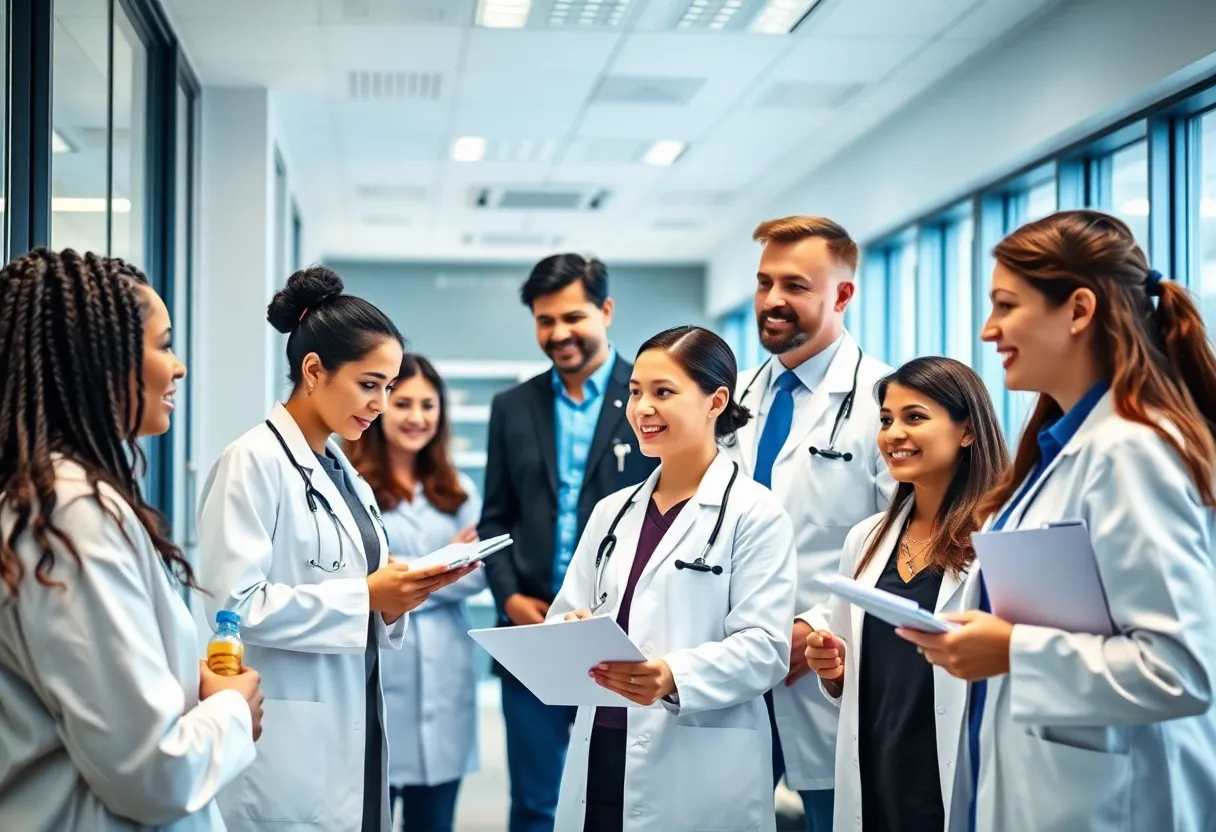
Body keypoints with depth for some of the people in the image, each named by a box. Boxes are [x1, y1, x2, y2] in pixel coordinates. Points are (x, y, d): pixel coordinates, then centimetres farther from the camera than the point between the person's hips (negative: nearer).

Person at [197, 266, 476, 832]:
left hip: (352, 737, 8)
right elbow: (235, 605, -20)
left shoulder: (346, 476, 14)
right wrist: (364, 596, -18)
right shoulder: (254, 462, -11)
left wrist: (396, 596, -3)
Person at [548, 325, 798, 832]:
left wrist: (674, 677, -28)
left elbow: (765, 647, -12)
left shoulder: (755, 513, -4)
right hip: (599, 759, 5)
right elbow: (566, 617, 12)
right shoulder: (612, 512, 14)